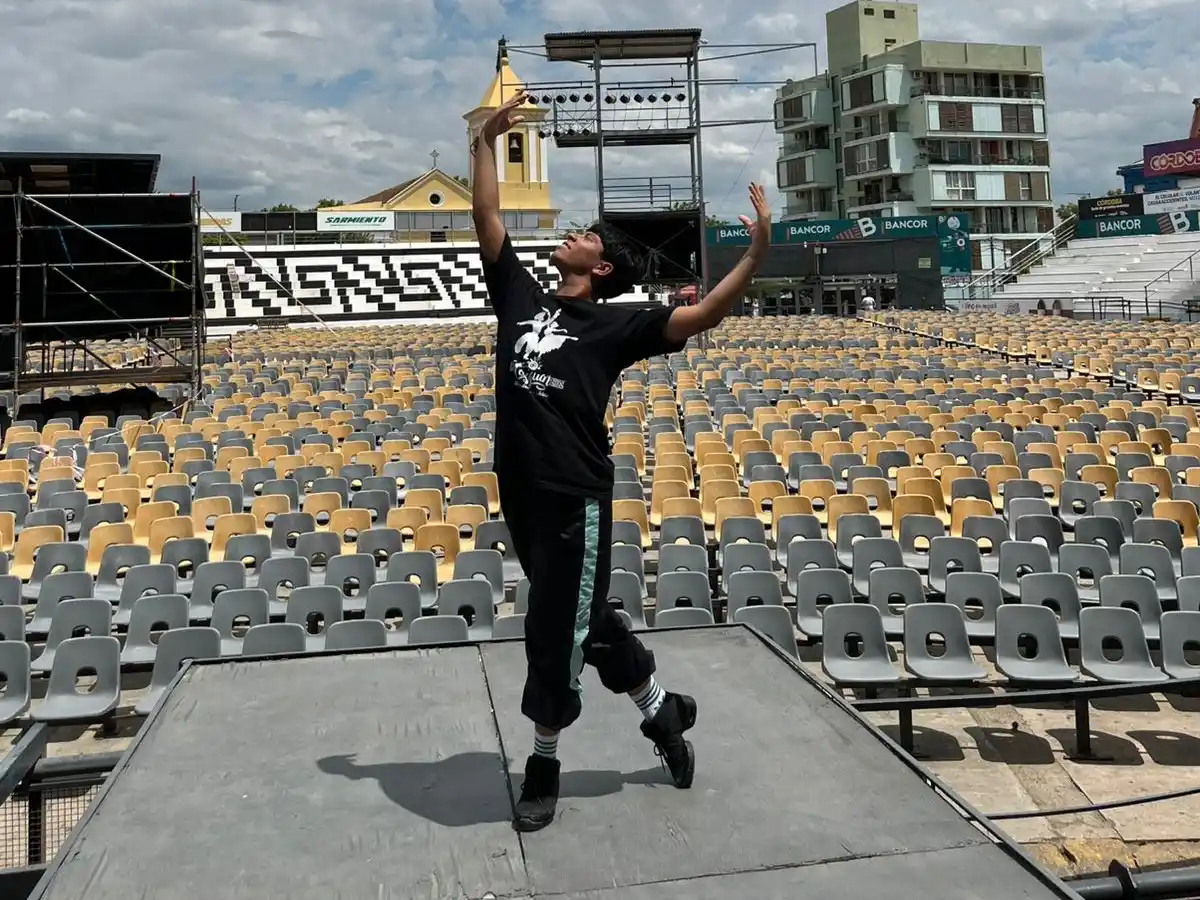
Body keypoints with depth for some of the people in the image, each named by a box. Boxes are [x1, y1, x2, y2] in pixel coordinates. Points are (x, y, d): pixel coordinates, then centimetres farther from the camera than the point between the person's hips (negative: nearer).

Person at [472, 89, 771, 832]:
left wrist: (757, 253, -21)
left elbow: (700, 316, -11)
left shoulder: (614, 323, -2)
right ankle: (663, 710, 36)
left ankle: (544, 765, 23)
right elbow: (488, 218, 13)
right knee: (586, 618, 17)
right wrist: (487, 141, 10)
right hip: (521, 492, 6)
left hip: (576, 497, -6)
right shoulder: (519, 295, 12)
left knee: (557, 631, 4)